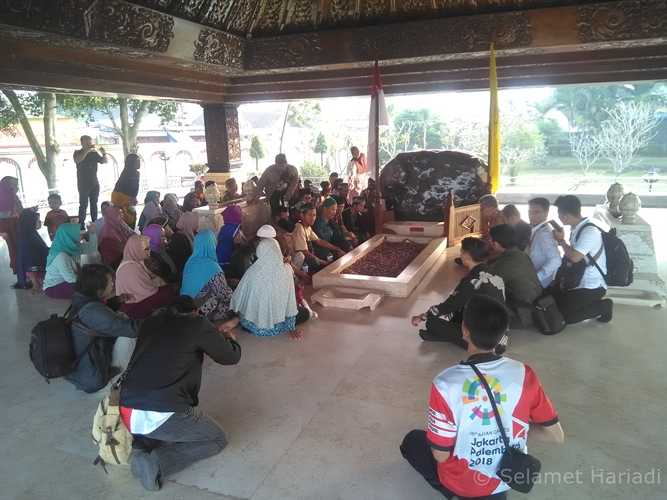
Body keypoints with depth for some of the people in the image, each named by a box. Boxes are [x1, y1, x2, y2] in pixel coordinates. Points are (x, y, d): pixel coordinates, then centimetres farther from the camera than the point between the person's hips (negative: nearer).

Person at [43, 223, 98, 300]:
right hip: (54, 288, -9)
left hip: (66, 282, 9)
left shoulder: (73, 247, -4)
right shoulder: (60, 256, -29)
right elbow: (71, 278, -29)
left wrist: (92, 233, -9)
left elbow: (92, 248, 6)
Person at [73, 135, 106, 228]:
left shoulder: (94, 153, 8)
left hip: (94, 184, 4)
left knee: (94, 204, 7)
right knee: (83, 205, -6)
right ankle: (81, 225, -5)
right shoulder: (78, 153, -1)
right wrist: (87, 151, -32)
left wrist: (104, 154, -17)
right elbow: (78, 160, -22)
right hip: (83, 184, -3)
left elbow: (104, 161, 4)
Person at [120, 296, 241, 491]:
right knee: (218, 440, 17)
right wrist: (230, 339, 35)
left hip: (127, 412, 7)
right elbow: (231, 357, 11)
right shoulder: (198, 324, 1)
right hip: (164, 415, -6)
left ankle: (138, 445, 10)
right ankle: (155, 462, -3)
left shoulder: (150, 323, 15)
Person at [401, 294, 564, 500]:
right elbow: (556, 435, -8)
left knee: (412, 441, 25)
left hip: (463, 483, -3)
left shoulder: (445, 383, -29)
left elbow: (441, 455, -19)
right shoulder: (524, 374, -19)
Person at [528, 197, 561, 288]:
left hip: (541, 284, -8)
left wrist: (536, 277, -27)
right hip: (536, 282, 8)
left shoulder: (544, 233, -20)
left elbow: (555, 260, -29)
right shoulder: (537, 230, 7)